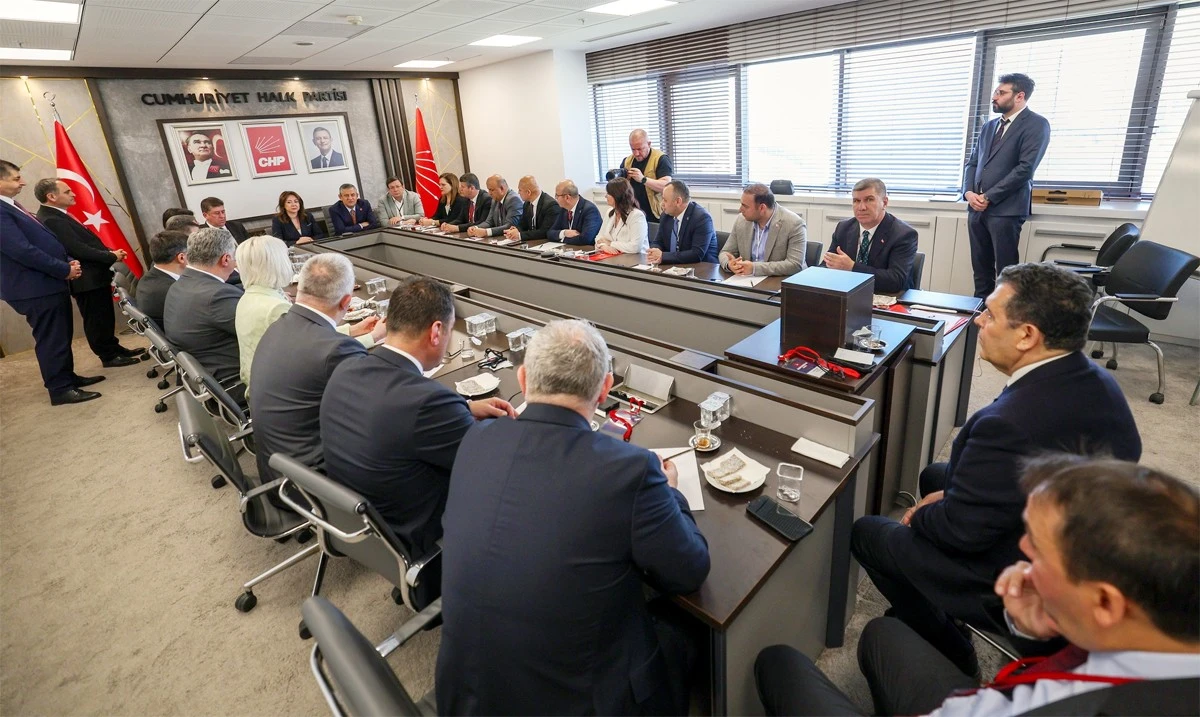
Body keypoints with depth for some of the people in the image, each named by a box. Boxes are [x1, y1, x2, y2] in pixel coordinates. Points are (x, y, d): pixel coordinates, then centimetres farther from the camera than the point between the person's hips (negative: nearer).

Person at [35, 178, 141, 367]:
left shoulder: (57, 216, 12)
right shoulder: (51, 220, -19)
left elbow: (86, 243, 14)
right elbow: (78, 249, -24)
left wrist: (109, 253, 0)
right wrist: (112, 256, -17)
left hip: (94, 276, 10)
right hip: (87, 279, -10)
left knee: (104, 317, 19)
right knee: (97, 319, 2)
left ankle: (114, 348, 31)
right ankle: (109, 356, 11)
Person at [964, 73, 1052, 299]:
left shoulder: (1036, 124, -2)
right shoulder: (989, 127, 19)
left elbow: (1025, 168, -12)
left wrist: (989, 197, -13)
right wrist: (969, 192, -1)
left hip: (1006, 209, -6)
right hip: (977, 208, 6)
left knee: (1006, 271, -4)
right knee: (980, 268, 8)